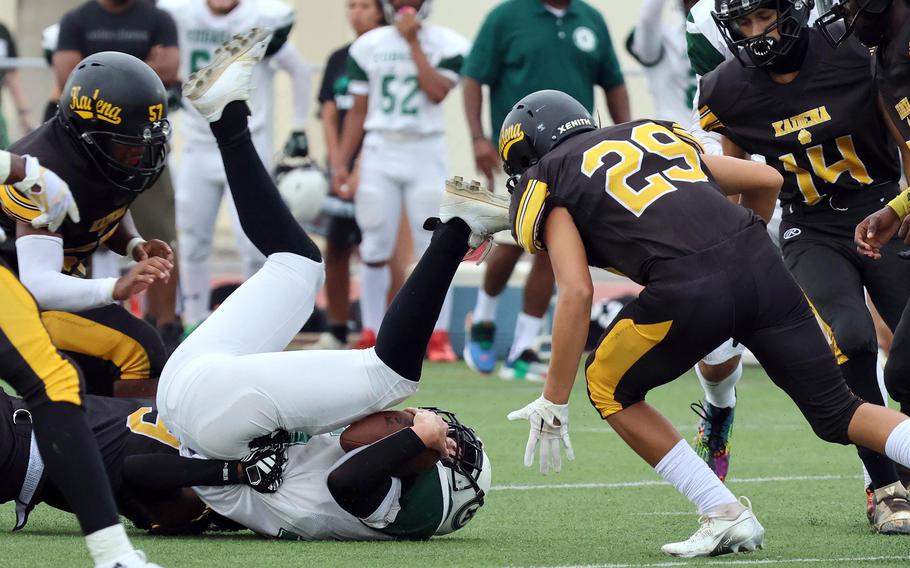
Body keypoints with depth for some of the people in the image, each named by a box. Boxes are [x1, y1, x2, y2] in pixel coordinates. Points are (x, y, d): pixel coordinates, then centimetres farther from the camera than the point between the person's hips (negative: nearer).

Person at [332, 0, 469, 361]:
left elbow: (437, 93, -18)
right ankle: (371, 334, 10)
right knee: (375, 248, 2)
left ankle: (439, 336, 0)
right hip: (379, 151, 2)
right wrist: (341, 162, 4)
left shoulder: (446, 45, -2)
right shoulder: (369, 46, 5)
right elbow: (358, 111, 9)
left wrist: (413, 43, -14)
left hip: (426, 153, -2)